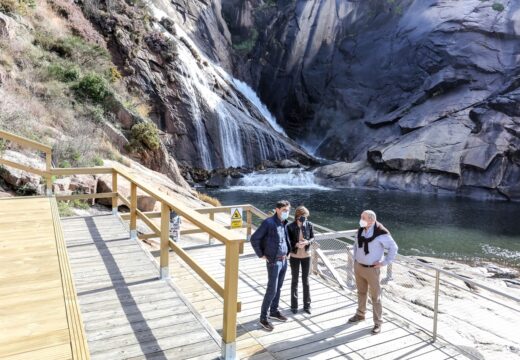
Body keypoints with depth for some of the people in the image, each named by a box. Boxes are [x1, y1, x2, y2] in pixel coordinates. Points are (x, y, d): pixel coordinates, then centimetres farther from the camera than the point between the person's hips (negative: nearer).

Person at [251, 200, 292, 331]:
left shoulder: (284, 223, 5)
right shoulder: (269, 223, -18)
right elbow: (254, 238, -17)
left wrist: (288, 251, 12)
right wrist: (261, 255, -12)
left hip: (284, 260, 7)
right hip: (273, 262, -7)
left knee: (278, 288, 18)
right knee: (271, 290, -4)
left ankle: (274, 311, 34)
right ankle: (263, 317, 9)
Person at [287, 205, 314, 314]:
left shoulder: (309, 225, -8)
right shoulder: (290, 227, -14)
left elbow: (313, 238, 1)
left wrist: (307, 242, -20)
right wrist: (296, 244, -26)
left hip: (306, 255, 1)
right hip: (294, 256, -1)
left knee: (306, 280, 12)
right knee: (295, 280, 12)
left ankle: (307, 305, 25)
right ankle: (294, 305, 25)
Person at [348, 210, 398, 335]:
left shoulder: (381, 233, -21)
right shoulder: (361, 230, -2)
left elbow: (393, 248, -12)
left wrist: (385, 262, -12)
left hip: (372, 269, -6)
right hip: (358, 266, 6)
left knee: (375, 297, 5)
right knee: (361, 292, 21)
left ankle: (378, 323, 18)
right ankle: (360, 314, 39)